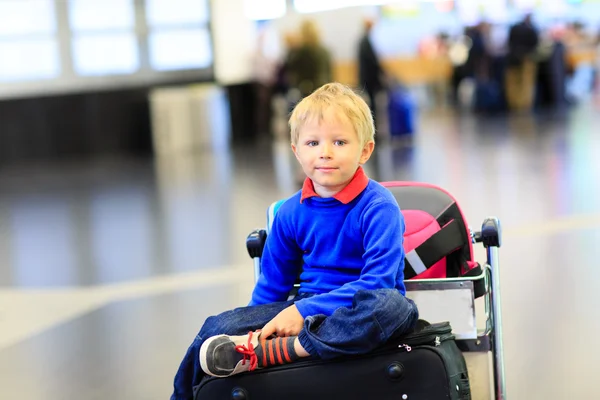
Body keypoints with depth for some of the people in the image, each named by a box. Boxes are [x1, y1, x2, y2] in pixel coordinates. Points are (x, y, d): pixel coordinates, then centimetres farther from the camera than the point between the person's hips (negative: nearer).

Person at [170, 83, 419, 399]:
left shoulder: (378, 207, -12)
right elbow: (272, 283, 15)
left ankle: (263, 352, -40)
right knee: (218, 327, -16)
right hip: (308, 308, 4)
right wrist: (260, 326, 5)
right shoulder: (291, 213, 4)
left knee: (392, 305, -40)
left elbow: (378, 280, -22)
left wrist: (305, 312, -26)